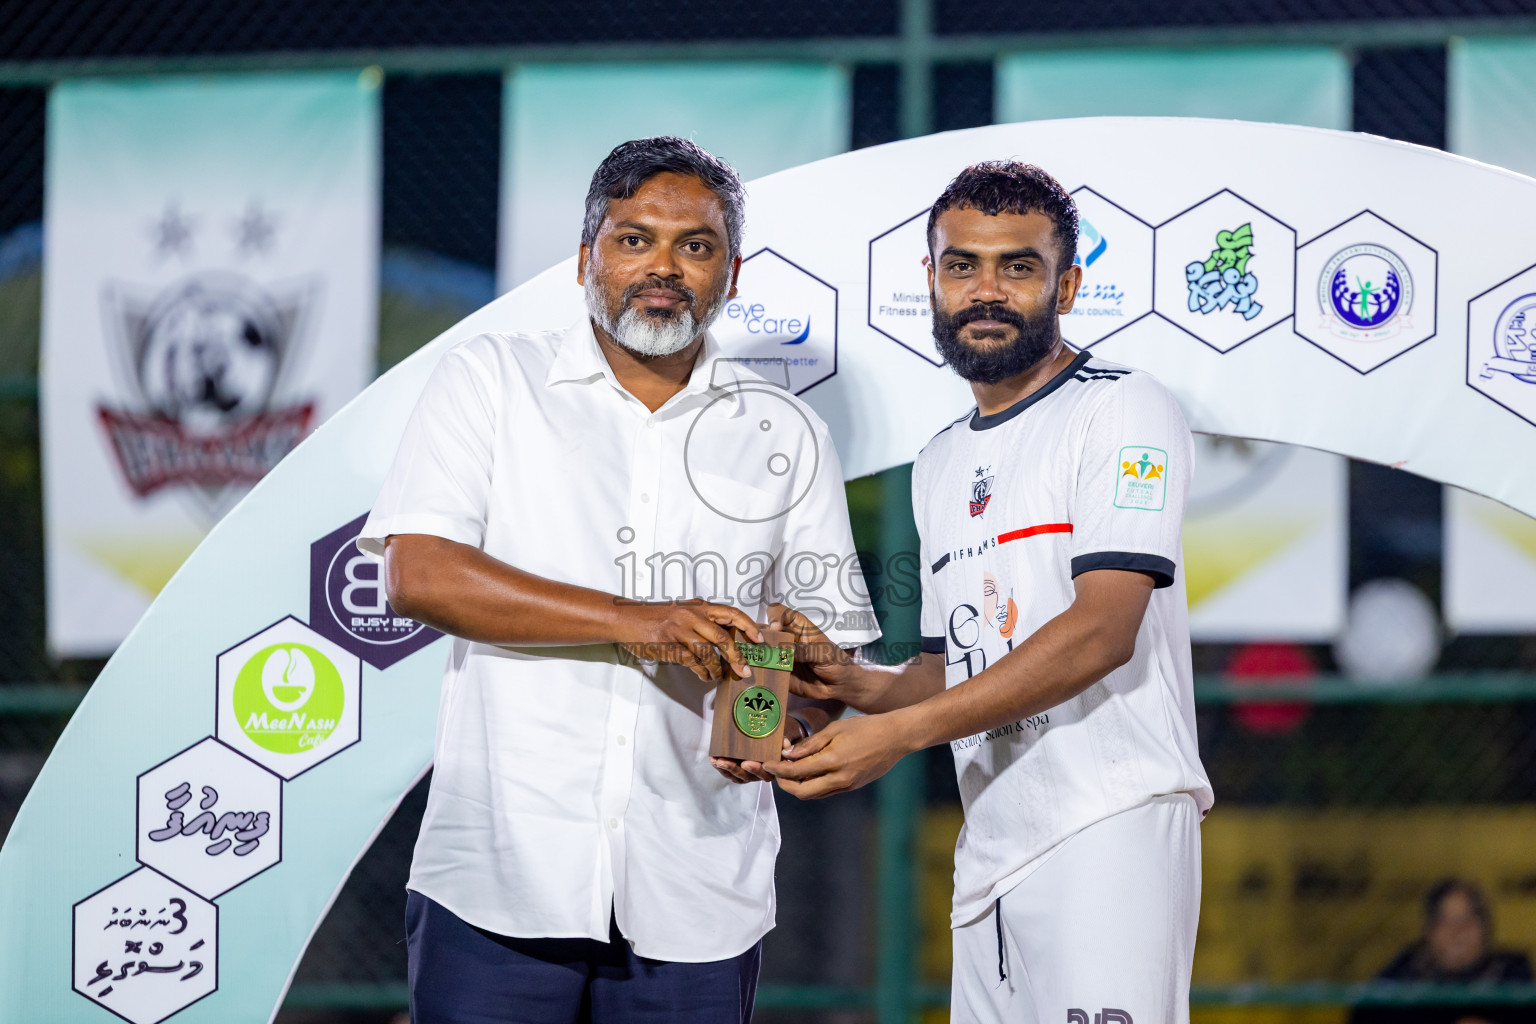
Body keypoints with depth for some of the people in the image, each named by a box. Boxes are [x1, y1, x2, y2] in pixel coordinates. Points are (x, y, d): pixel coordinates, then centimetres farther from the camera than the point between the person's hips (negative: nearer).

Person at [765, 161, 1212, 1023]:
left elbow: (1101, 630, -15)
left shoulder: (1123, 411, -3)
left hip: (1113, 826, -7)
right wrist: (859, 685, 5)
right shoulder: (941, 464, 22)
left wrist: (899, 733, -18)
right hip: (991, 848, 7)